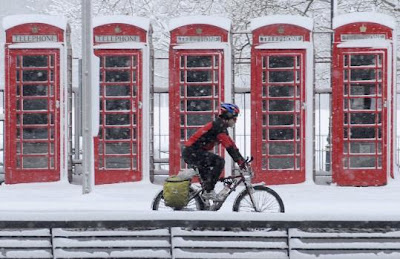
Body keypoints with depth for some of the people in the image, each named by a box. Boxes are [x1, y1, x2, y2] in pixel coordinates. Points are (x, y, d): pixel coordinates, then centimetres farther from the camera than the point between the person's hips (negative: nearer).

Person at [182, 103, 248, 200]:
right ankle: (209, 191, -17)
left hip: (190, 153, 11)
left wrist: (242, 159, 15)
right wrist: (240, 161, -21)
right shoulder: (218, 126, -14)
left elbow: (231, 144, 18)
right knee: (219, 162, -19)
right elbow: (228, 146, -20)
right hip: (192, 153, -11)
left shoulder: (221, 126, 17)